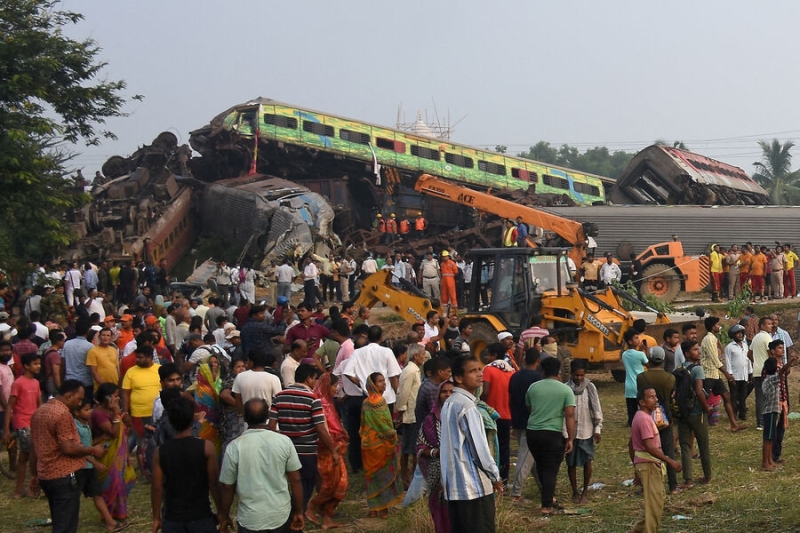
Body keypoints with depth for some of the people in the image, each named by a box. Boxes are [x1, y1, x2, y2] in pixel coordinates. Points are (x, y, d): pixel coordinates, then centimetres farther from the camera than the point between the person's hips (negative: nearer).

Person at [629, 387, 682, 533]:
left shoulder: (640, 417, 12)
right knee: (655, 504, -4)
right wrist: (670, 461, -25)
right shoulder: (644, 419, -19)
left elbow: (631, 444, 19)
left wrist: (636, 465, 25)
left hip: (650, 465, 10)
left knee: (653, 502, 18)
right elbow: (650, 447, -26)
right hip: (649, 465, -10)